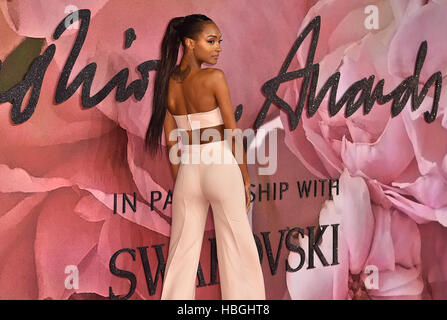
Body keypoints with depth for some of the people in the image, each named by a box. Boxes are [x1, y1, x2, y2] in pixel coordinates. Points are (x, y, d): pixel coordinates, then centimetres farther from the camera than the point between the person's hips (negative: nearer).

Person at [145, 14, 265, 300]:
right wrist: (246, 178, 0)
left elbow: (171, 140, 7)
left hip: (187, 171, 5)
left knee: (183, 250, 11)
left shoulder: (167, 82, 4)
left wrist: (178, 181, 15)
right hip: (222, 167, -5)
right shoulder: (214, 77, -11)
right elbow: (233, 133, -9)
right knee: (235, 247, 5)